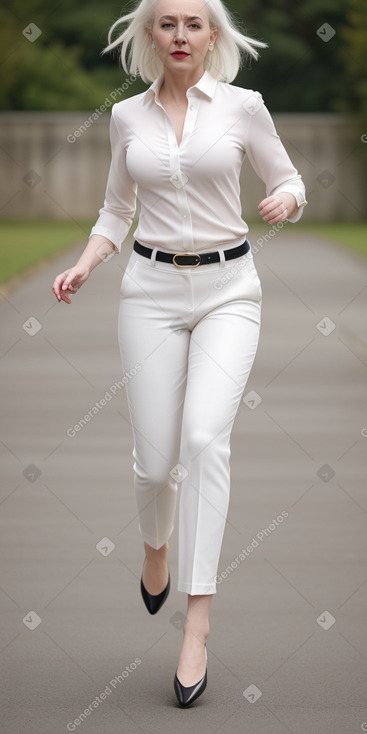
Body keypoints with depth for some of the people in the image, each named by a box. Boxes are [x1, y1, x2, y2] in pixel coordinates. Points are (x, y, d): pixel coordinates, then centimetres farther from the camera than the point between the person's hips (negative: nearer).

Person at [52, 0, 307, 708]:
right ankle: (155, 544, 38)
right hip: (152, 288, 2)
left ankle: (197, 621, -19)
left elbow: (289, 182, 7)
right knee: (156, 458, -1)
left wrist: (286, 201, -16)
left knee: (204, 436, -22)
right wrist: (82, 266, -2)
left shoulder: (243, 106, -1)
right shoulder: (127, 117, 6)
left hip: (228, 287, -2)